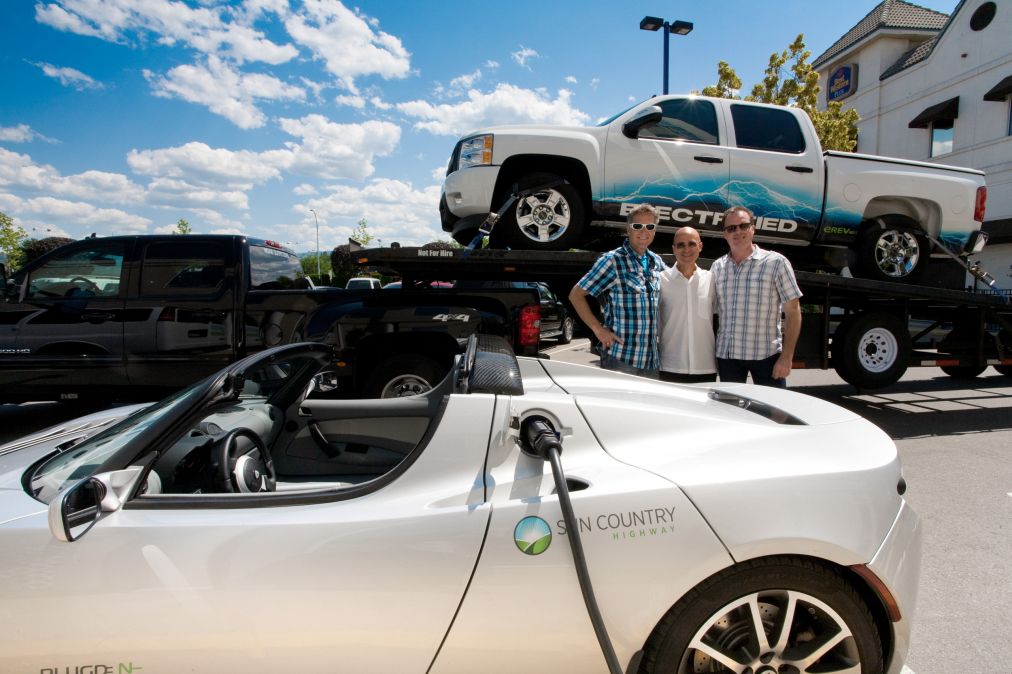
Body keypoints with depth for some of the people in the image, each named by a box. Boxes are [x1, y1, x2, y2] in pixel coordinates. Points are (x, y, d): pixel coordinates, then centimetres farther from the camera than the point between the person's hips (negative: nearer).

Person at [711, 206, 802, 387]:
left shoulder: (776, 262, -3)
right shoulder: (716, 267, 8)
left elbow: (793, 311, -4)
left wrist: (787, 357, -10)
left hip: (767, 355, -3)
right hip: (726, 355, 3)